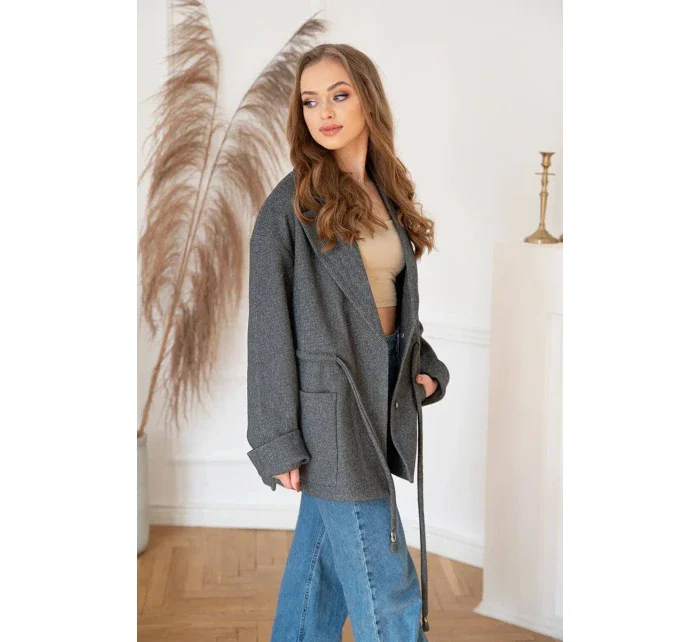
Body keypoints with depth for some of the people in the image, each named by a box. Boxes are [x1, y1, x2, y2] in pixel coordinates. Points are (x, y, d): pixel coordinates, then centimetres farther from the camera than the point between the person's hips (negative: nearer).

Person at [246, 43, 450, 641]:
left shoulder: (388, 197, 11)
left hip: (382, 399, 6)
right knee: (389, 594, -1)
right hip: (329, 406, -6)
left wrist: (425, 368, 4)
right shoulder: (289, 205, -9)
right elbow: (270, 328, -9)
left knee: (324, 555, 18)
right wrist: (277, 440, -11)